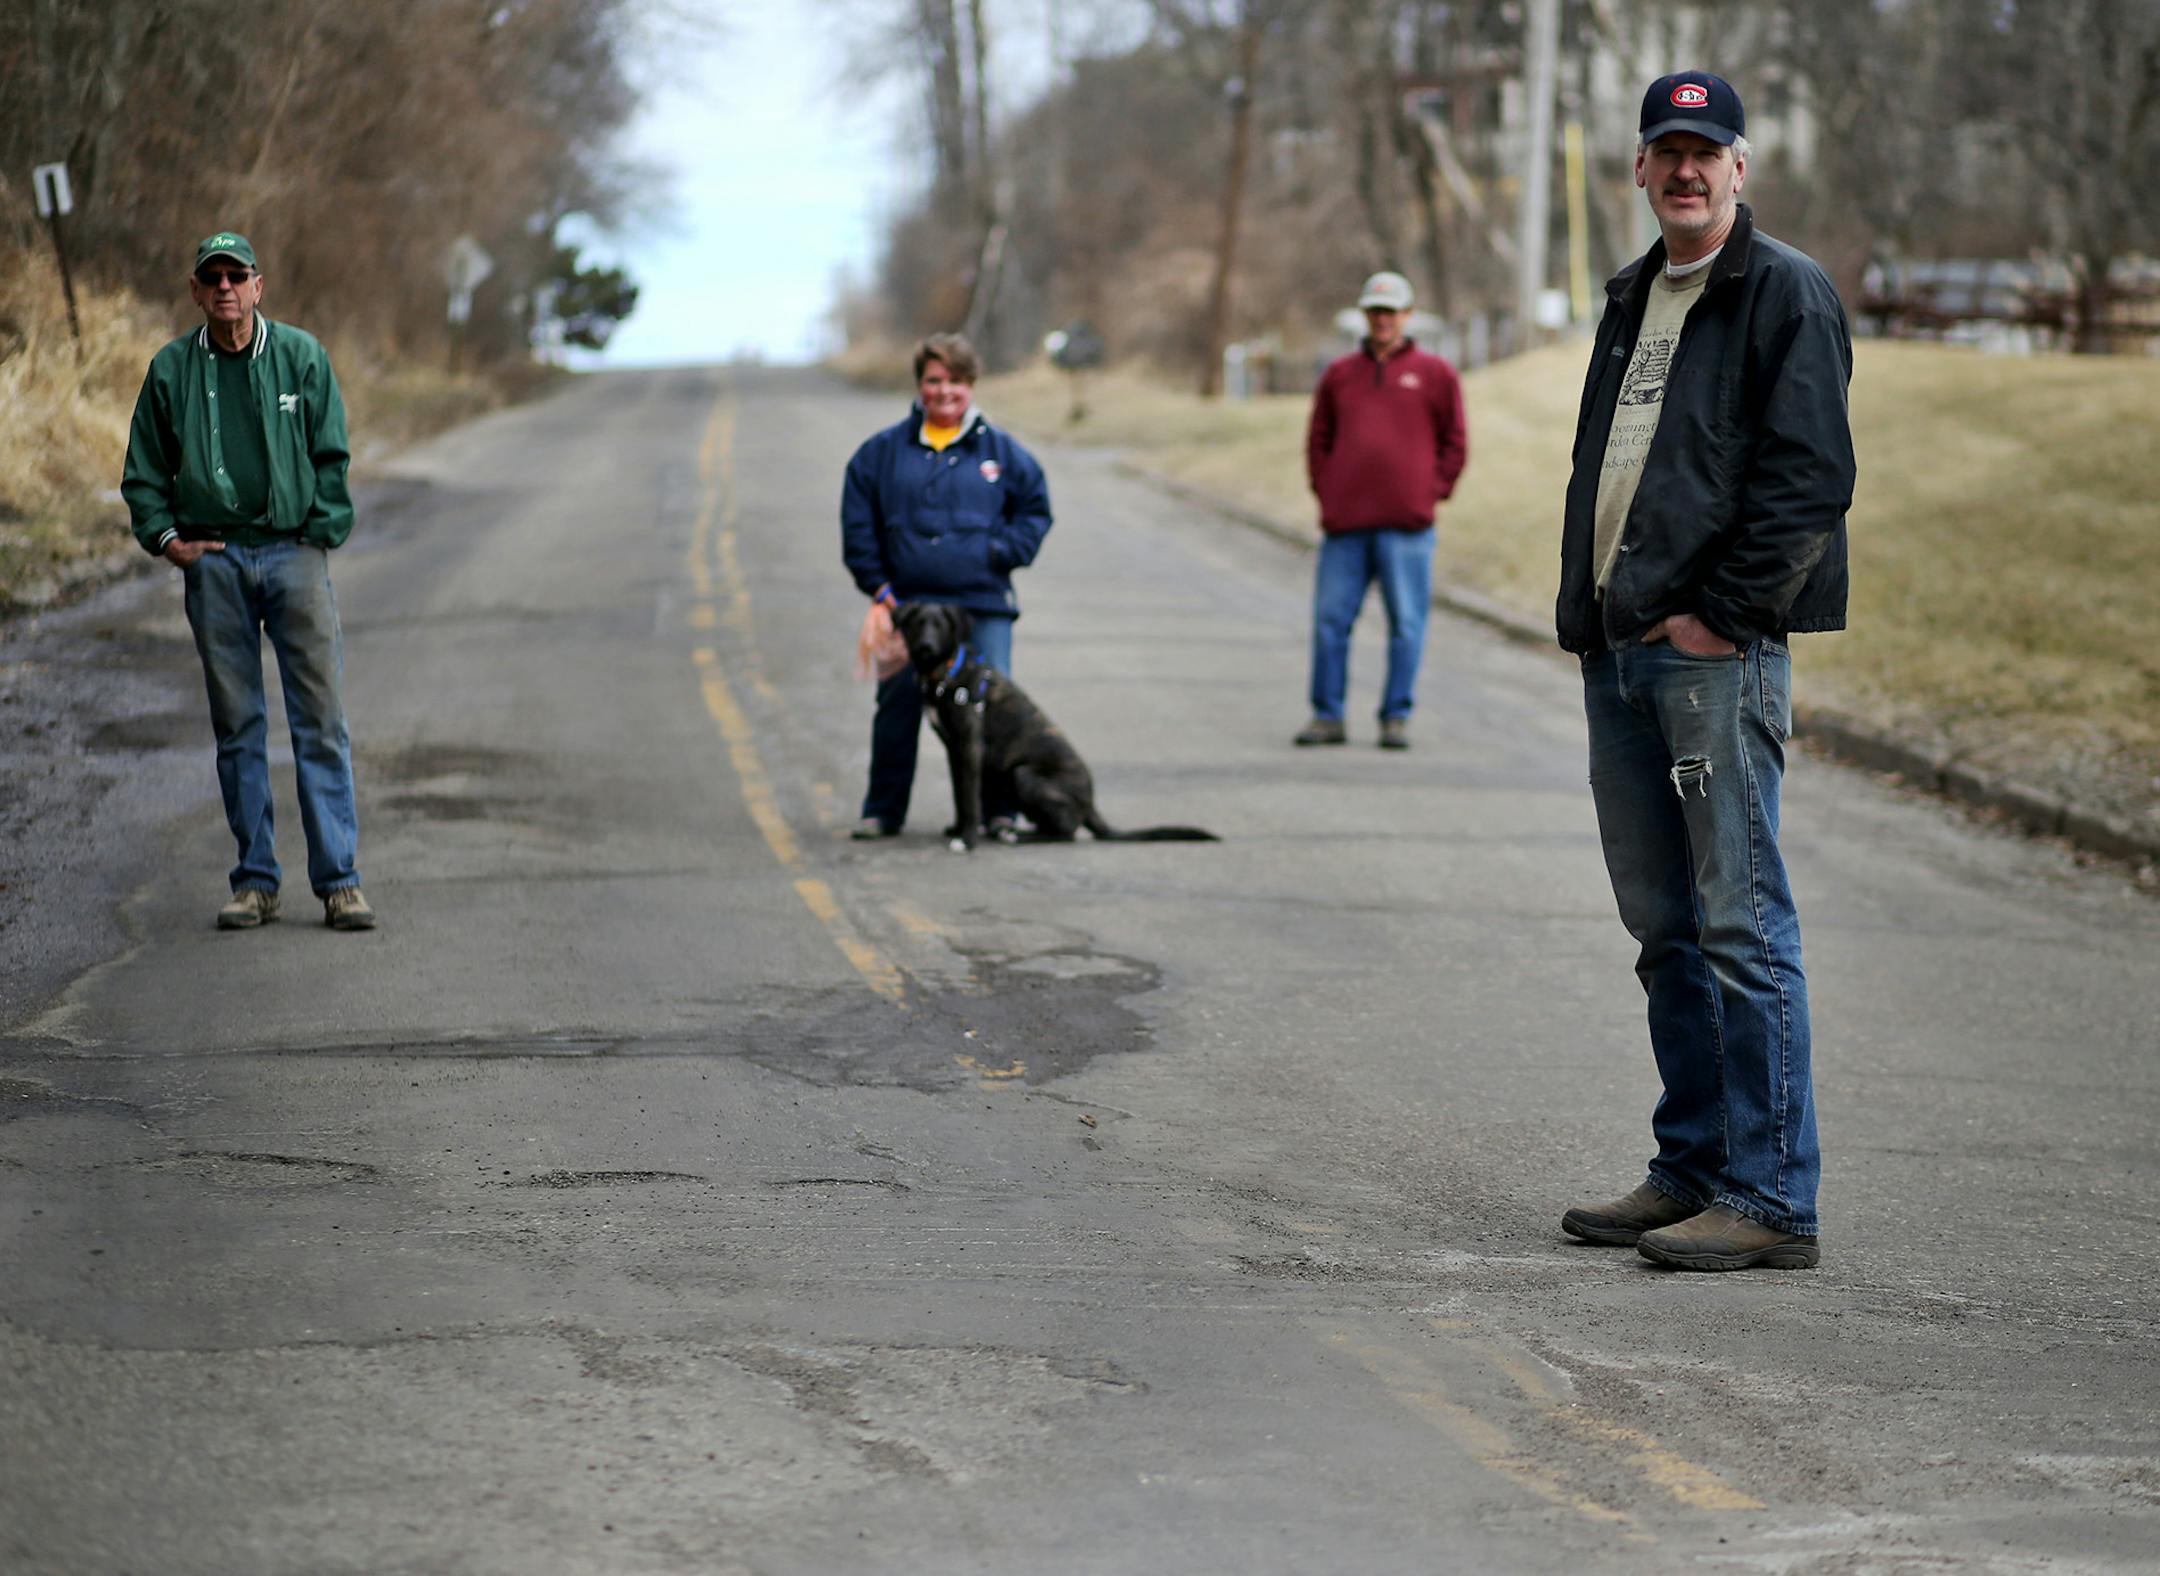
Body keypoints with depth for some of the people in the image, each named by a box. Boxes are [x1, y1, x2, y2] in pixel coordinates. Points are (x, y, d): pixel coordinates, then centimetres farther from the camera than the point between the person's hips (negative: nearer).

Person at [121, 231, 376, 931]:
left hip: (295, 552, -1)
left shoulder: (301, 356, 4)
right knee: (237, 726, 4)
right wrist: (166, 538, 1)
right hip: (213, 559, 1)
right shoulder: (171, 369, 7)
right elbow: (143, 472, 14)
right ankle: (255, 881, 10)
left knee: (320, 720, -5)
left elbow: (331, 457, 7)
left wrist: (320, 535, -1)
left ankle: (339, 880, -3)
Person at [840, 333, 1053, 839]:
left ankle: (997, 810, 6)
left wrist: (1005, 551, -1)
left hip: (983, 606, -1)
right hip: (907, 604, 1)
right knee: (897, 703, 3)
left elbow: (1035, 509, 15)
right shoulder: (882, 451, 8)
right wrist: (877, 585, 1)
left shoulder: (1001, 451, 8)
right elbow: (857, 524, 10)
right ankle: (882, 811, 13)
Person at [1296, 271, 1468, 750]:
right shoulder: (1339, 375, 14)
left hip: (1406, 525, -3)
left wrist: (1430, 492, -1)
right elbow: (1318, 441, 18)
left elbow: (1455, 443, 8)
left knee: (1406, 624, -2)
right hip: (1345, 522, 3)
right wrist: (1325, 492, 6)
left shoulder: (1434, 374, 7)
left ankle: (1397, 718, 4)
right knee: (1330, 620, 1)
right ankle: (1327, 716, 8)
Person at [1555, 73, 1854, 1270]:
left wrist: (1719, 612, -15)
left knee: (1740, 924, -9)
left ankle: (1773, 1202, -7)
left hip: (1717, 651, -8)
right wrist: (1583, 610, 14)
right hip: (1618, 655, 9)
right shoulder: (1632, 302, 20)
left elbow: (1810, 477, -13)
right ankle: (1694, 1170, 21)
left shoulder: (1786, 295, -5)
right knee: (1663, 928, 12)